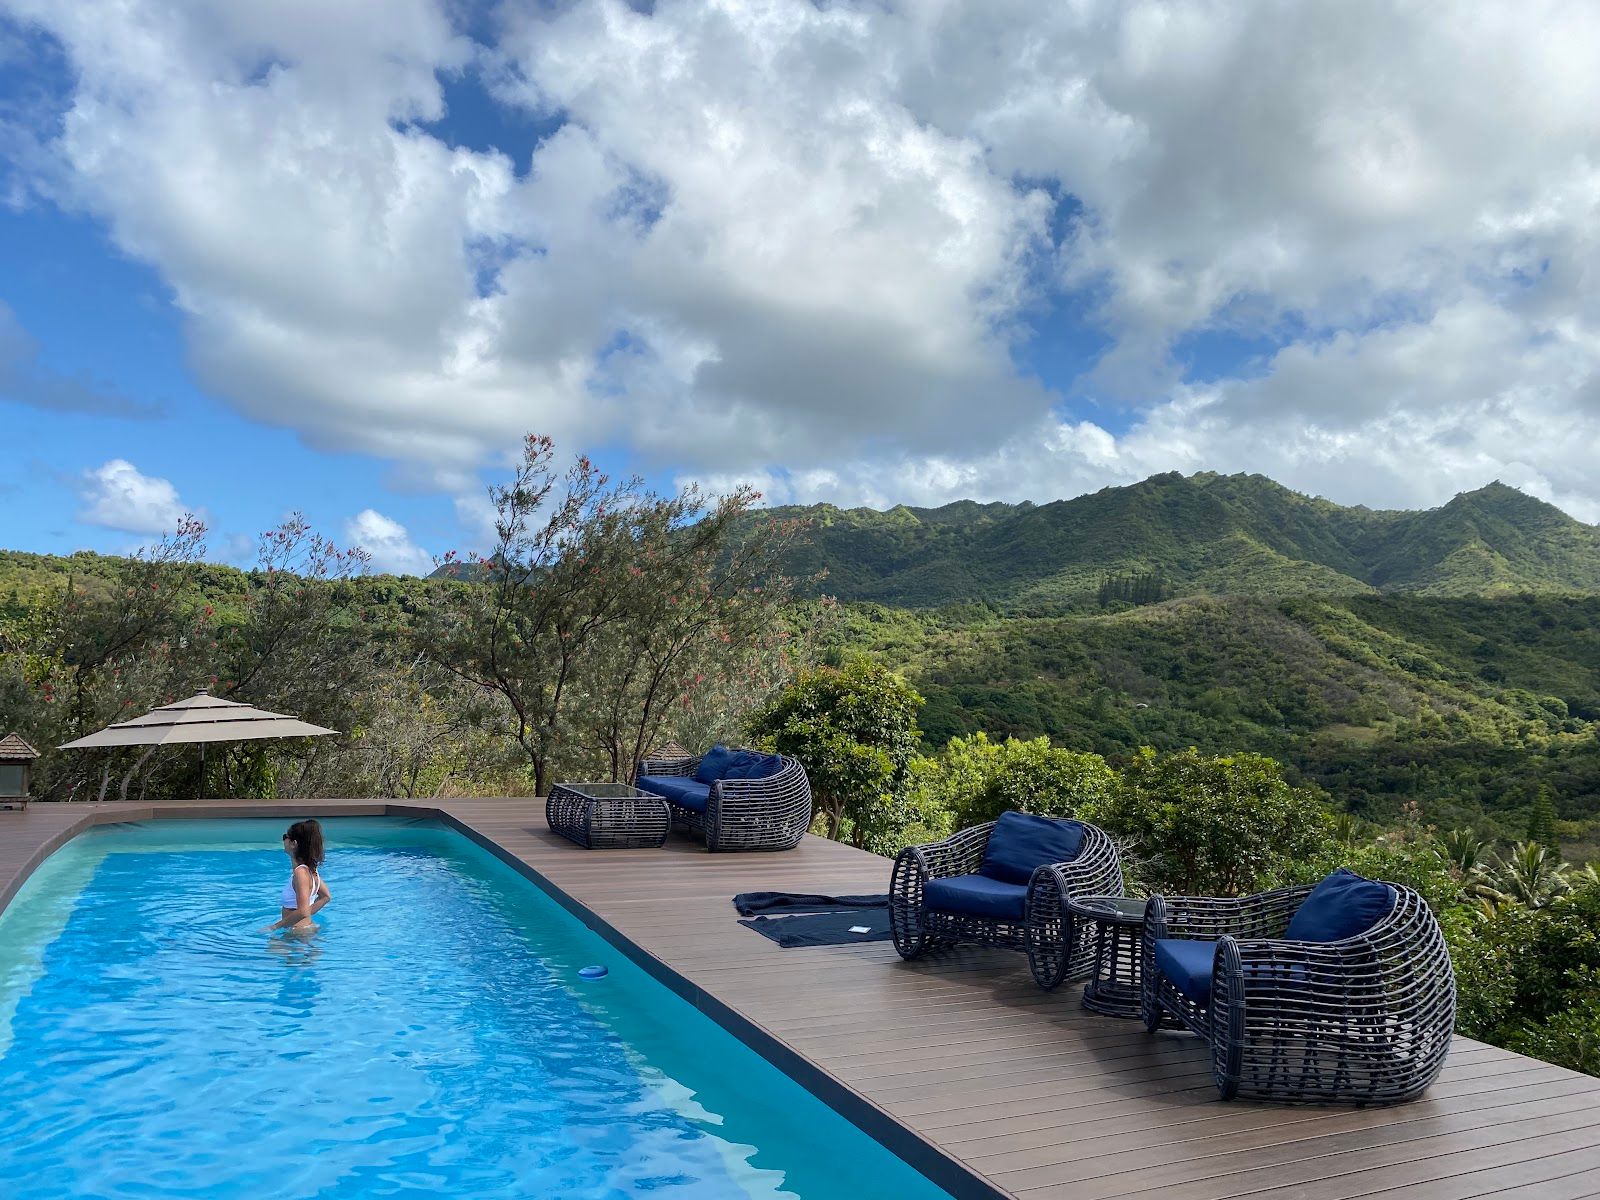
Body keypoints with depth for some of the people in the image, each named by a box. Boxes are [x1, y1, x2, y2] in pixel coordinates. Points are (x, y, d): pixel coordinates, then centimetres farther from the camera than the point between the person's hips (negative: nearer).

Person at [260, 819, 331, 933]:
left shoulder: (300, 872, -19)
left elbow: (303, 912, -26)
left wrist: (275, 926, -17)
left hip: (300, 932, -9)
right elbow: (326, 896, 19)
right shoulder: (310, 869, 6)